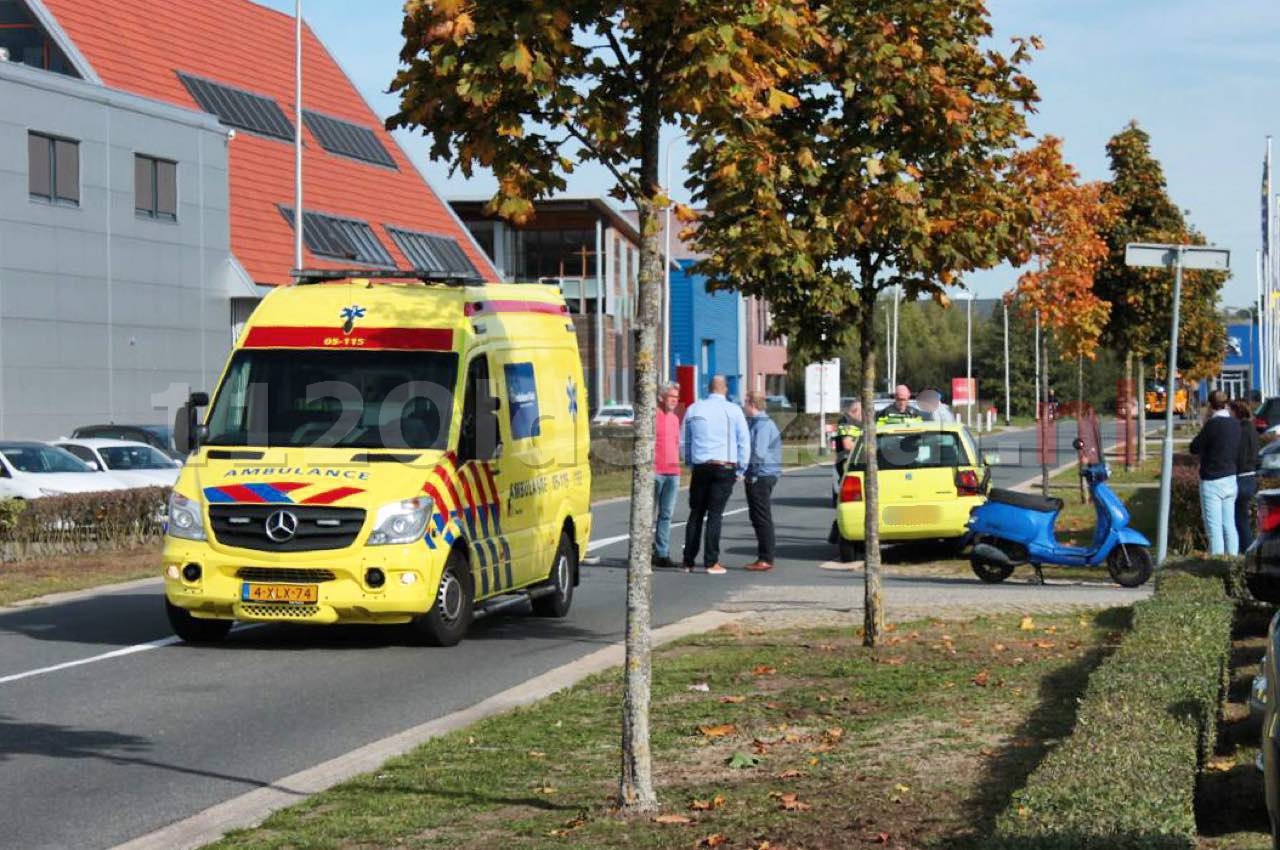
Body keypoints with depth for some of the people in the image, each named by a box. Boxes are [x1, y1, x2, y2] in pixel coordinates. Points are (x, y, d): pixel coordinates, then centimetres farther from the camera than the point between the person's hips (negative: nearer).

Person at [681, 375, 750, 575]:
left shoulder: (693, 409, 9)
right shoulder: (733, 411, -2)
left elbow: (685, 442, 13)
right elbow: (744, 442, -1)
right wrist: (740, 470, 6)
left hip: (700, 467, 3)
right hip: (724, 468, -3)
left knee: (696, 513, 10)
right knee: (715, 514, -3)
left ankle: (689, 561, 9)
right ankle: (711, 562, -6)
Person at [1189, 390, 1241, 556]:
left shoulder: (1213, 424, -16)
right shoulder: (1235, 424, 5)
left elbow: (1194, 448, -11)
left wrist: (1202, 428, 1)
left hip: (1212, 481, -7)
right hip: (1231, 479, 7)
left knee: (1214, 528, -5)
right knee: (1229, 525, 11)